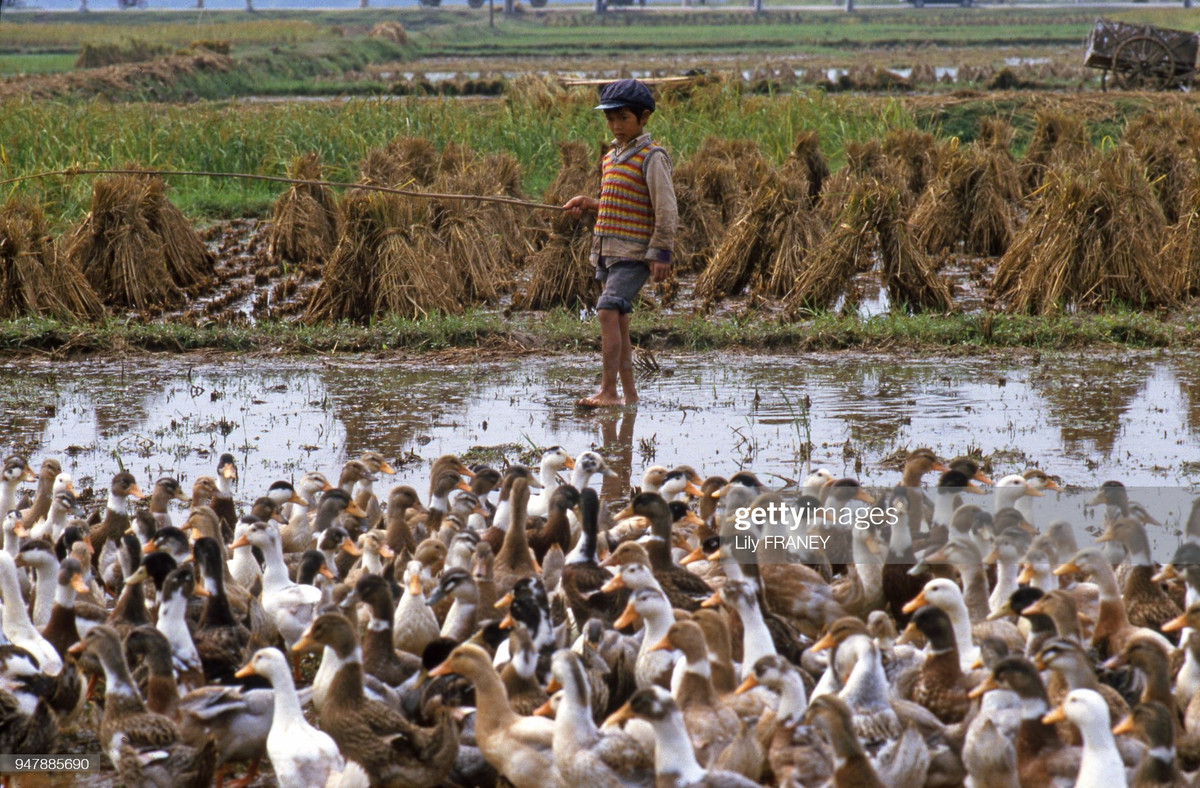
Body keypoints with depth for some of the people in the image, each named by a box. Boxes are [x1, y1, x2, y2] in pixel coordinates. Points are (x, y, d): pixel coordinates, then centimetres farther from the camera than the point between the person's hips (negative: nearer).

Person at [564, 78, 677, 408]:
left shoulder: (651, 158, -8)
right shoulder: (611, 157, 16)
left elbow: (666, 209, -12)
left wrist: (661, 253, -16)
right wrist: (590, 204, 12)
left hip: (634, 253, -8)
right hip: (607, 251, 8)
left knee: (608, 311, -20)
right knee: (618, 323, 9)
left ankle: (608, 391, -22)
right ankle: (629, 393, 16)